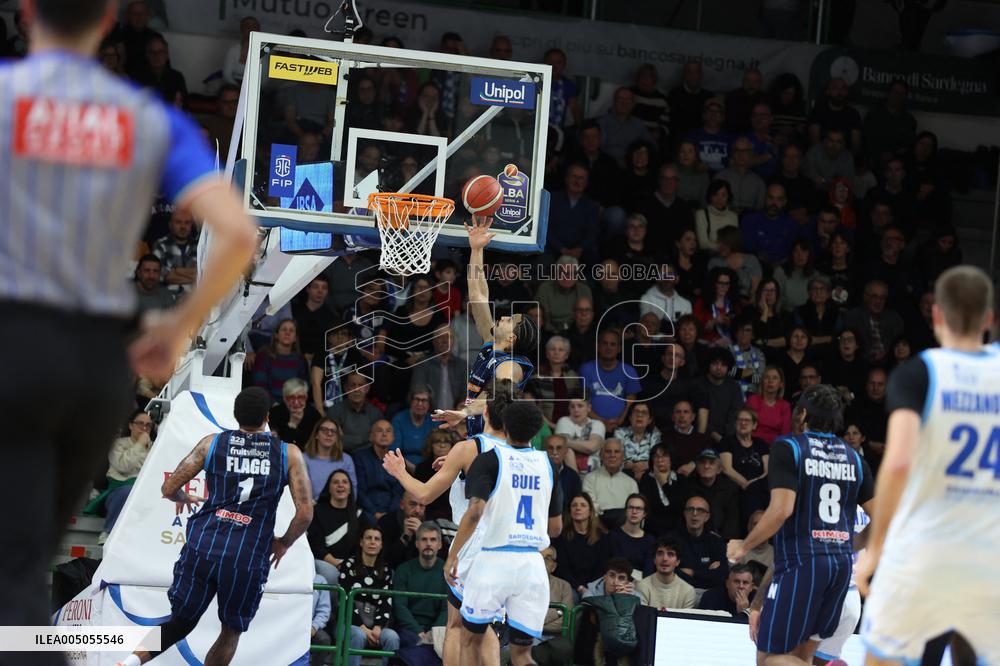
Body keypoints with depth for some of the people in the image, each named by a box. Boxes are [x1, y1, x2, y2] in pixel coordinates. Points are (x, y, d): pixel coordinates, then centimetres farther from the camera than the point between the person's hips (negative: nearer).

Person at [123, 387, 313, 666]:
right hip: (248, 558, -1)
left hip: (202, 547, 2)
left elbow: (168, 489, 8)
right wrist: (283, 543, 18)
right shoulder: (289, 454, 6)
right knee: (231, 631, 20)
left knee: (180, 622, 19)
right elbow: (305, 513, 0)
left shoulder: (212, 443, 9)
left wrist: (183, 498, 31)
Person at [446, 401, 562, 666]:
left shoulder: (491, 459, -3)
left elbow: (474, 512, -16)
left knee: (471, 640, 16)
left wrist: (452, 555, -9)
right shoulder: (548, 465, 11)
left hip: (494, 560, -3)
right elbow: (556, 528, 15)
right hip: (533, 565, 3)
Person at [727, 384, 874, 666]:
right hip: (842, 563, 6)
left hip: (801, 560, -6)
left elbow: (781, 510, -16)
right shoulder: (854, 458, 12)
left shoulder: (788, 448, -4)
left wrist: (744, 546, -3)